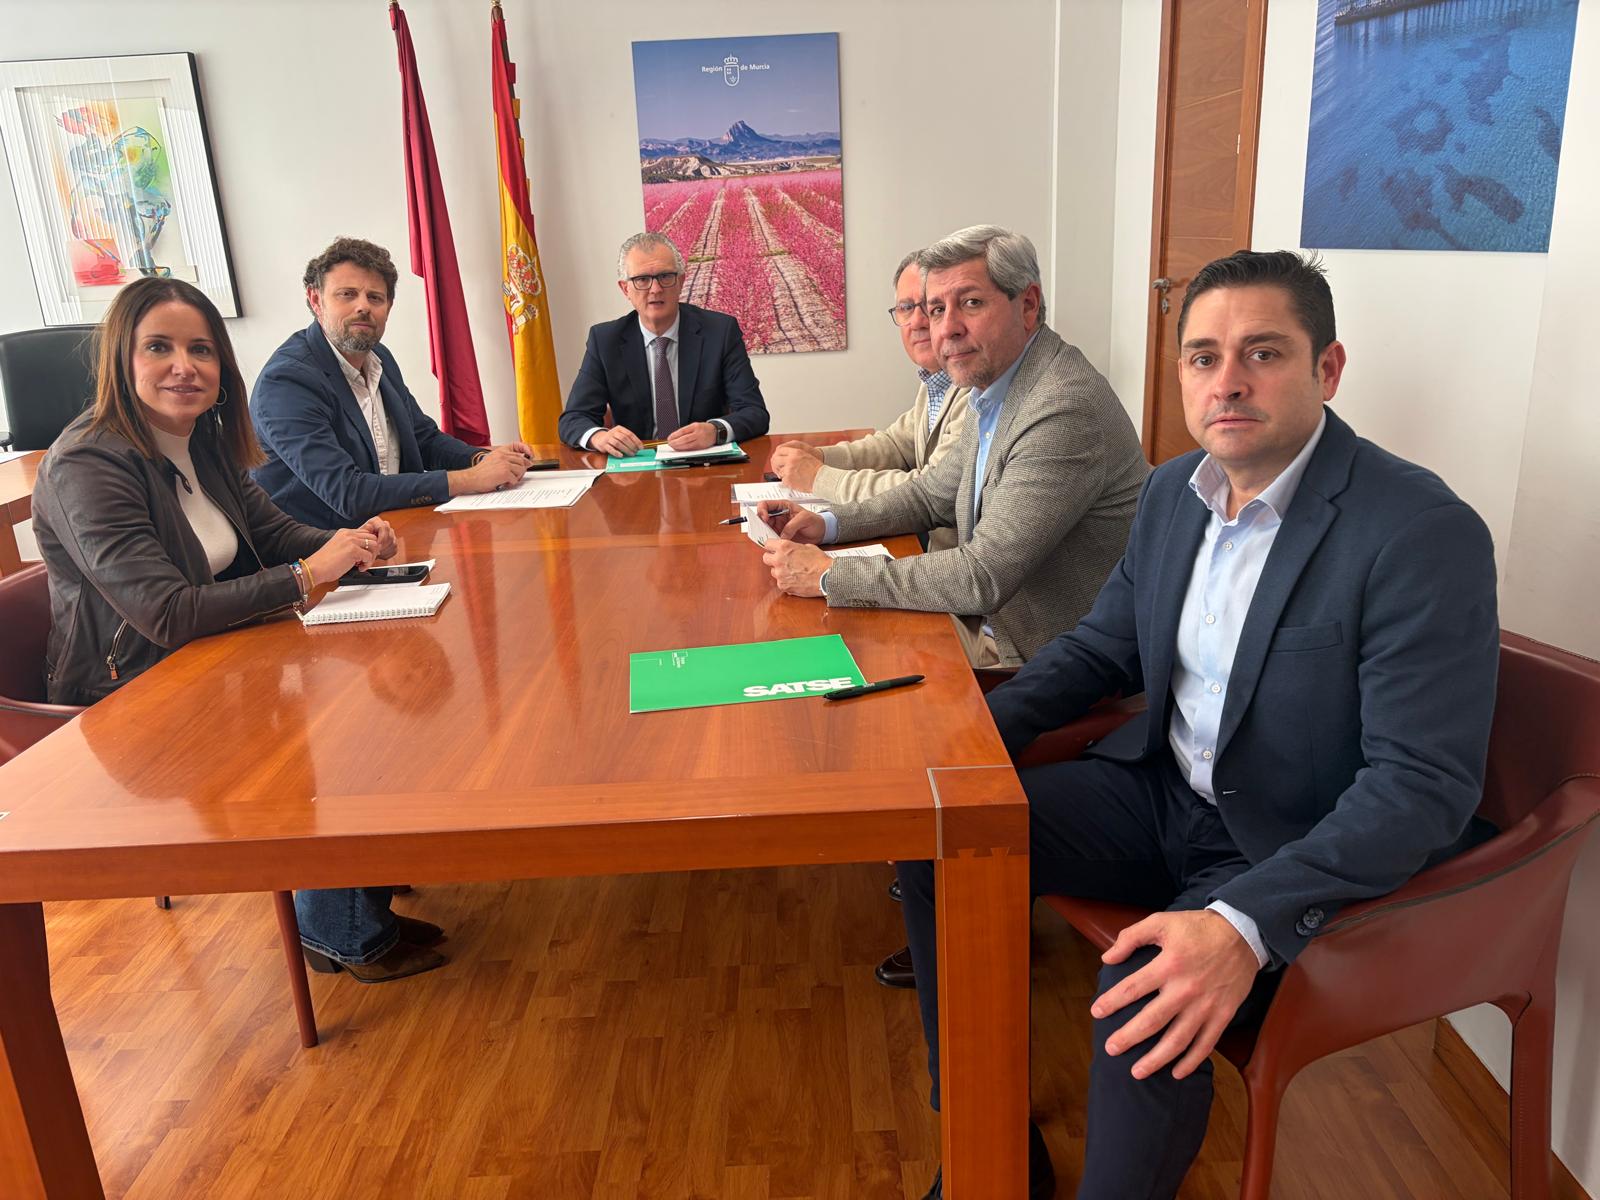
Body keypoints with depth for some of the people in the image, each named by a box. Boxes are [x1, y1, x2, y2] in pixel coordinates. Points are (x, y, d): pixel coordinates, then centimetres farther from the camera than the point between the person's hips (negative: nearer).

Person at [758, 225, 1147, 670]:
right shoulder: (995, 392, 5)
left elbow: (983, 578, -28)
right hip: (989, 626, 8)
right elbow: (934, 494, 19)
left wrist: (829, 576, -21)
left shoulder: (1066, 409, -25)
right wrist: (827, 524, 4)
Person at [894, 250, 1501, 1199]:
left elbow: (1424, 788, -24)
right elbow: (1103, 644, 13)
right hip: (1161, 789, 7)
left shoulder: (1425, 535, -20)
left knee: (1142, 1014, -32)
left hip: (1295, 851, -6)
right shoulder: (1175, 491, 2)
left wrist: (1245, 923, -36)